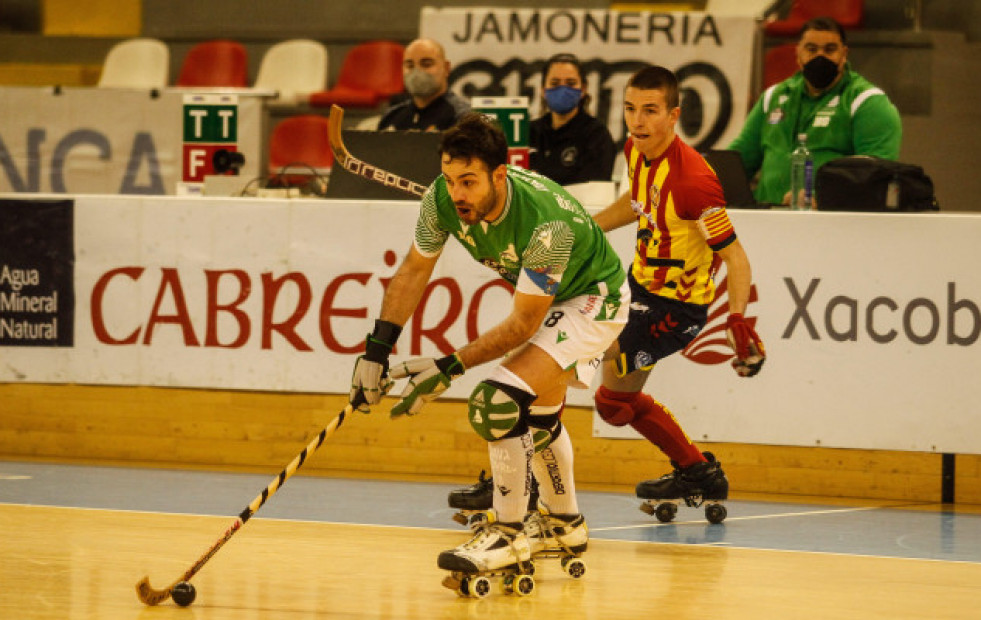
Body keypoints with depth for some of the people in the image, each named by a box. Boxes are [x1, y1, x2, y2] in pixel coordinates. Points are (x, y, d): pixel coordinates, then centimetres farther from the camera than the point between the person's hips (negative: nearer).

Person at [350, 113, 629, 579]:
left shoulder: (547, 221, -40)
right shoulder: (443, 200, -22)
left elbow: (523, 323, -30)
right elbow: (414, 270, -5)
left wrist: (450, 368, -30)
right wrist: (377, 350, -11)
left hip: (591, 300, -8)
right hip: (542, 297, 8)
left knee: (501, 400, -24)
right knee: (536, 414, 24)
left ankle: (507, 534, -11)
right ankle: (565, 525, 46)